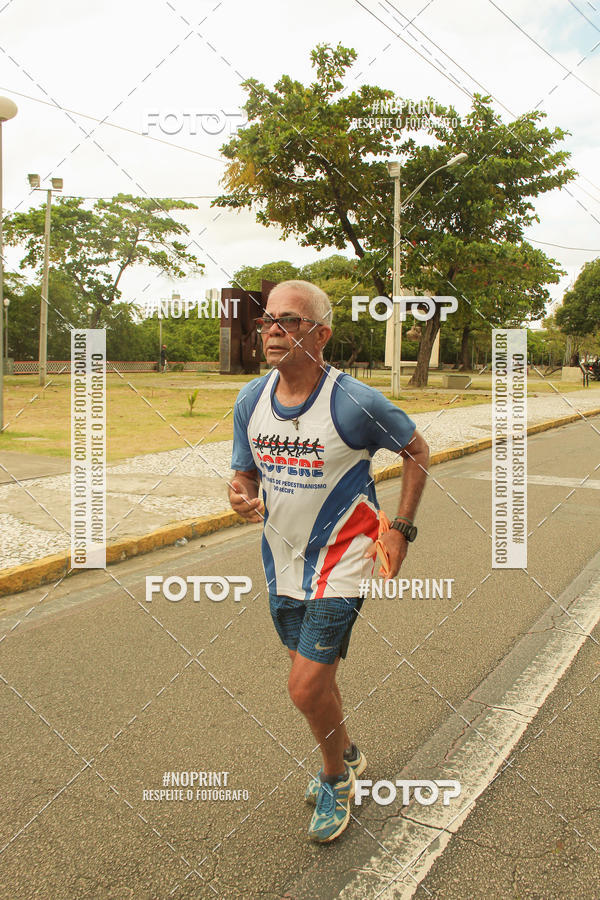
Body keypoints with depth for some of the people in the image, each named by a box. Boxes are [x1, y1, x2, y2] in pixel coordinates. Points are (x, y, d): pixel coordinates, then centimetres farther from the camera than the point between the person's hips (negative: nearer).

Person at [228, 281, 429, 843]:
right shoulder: (250, 400, -4)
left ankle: (336, 777, 25)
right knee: (311, 676, 19)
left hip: (340, 560, -5)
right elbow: (247, 473, 7)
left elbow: (416, 450, -3)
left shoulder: (355, 402, -19)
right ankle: (345, 757, 48)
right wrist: (241, 496, -17)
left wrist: (400, 528, -6)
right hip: (282, 561, 6)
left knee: (307, 687, -7)